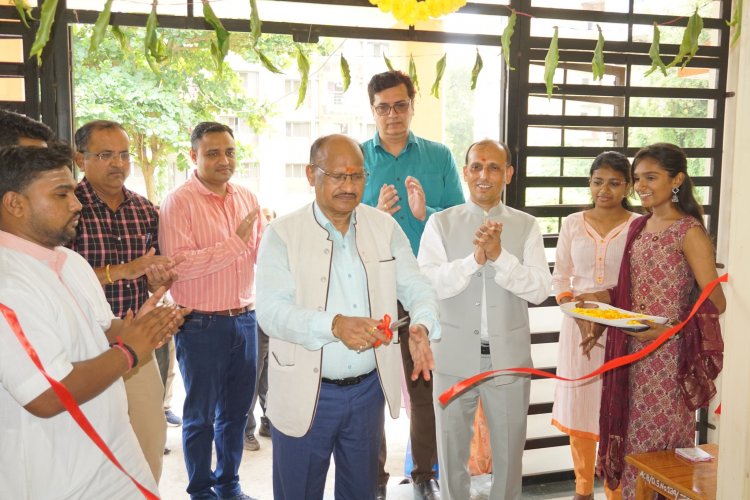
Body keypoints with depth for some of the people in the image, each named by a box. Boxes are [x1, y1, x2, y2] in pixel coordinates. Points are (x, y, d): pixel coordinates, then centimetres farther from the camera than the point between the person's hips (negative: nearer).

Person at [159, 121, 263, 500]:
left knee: (236, 410, 16)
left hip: (244, 319, 5)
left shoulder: (247, 198, 9)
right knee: (201, 415, 9)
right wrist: (235, 241, -20)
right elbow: (178, 264, -21)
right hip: (201, 325, -5)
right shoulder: (179, 202, -10)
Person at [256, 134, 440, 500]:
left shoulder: (385, 227, 3)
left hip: (369, 389, 3)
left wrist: (421, 326, -22)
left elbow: (416, 287, 0)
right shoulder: (282, 234, -9)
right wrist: (335, 325, -34)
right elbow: (271, 310, -18)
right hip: (305, 395, -3)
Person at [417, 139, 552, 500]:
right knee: (451, 450, 16)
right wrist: (475, 258, -26)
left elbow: (540, 289, -10)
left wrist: (499, 255, -22)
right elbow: (426, 284, -14)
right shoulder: (441, 223, -1)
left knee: (509, 451, 15)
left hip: (509, 356, 1)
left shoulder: (526, 226, 1)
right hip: (454, 357, 0)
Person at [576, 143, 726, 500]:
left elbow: (715, 303, -15)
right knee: (632, 433, 15)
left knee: (659, 440, 4)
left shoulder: (689, 232, -12)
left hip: (668, 354, -7)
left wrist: (669, 330, -26)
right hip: (631, 351, 7)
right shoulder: (638, 227, 9)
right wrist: (604, 302, 4)